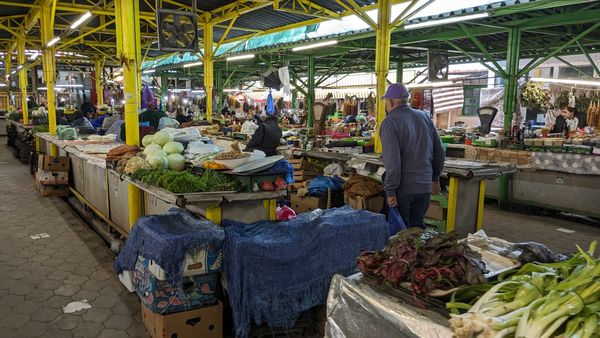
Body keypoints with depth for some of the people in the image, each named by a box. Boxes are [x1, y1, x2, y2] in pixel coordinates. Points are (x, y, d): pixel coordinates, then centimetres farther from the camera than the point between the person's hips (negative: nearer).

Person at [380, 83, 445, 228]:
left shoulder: (389, 122, -12)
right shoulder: (424, 117, 7)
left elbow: (392, 160, -20)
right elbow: (439, 151, 12)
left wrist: (390, 190, -14)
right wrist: (435, 178, 22)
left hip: (402, 188, -5)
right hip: (425, 185, 6)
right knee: (417, 226, 16)